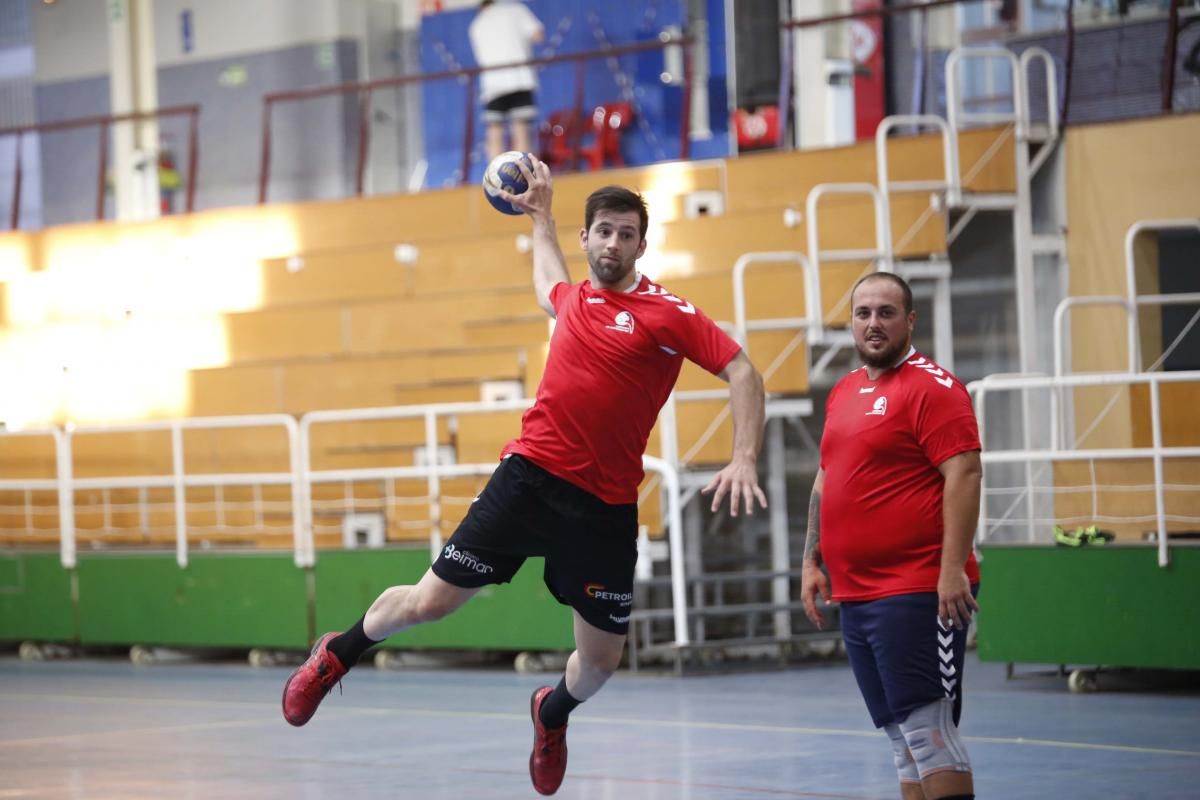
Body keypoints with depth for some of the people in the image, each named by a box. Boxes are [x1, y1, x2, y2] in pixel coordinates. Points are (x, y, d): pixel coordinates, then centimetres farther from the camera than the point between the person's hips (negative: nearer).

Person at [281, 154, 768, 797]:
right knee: (429, 601, -2)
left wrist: (744, 461, -21)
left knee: (600, 659, 4)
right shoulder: (574, 299, 10)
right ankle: (337, 656, 27)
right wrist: (540, 215, 45)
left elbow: (742, 373, -9)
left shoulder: (667, 315, -4)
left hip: (604, 507, -2)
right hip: (529, 476, 2)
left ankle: (553, 712, 39)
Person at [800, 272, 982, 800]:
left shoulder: (932, 387, -8)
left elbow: (964, 474, -16)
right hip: (856, 595, 8)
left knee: (927, 729, -11)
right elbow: (826, 483, 26)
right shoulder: (843, 393, 18)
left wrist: (952, 568, -22)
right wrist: (812, 561, 19)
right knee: (901, 737, 11)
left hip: (917, 593, -8)